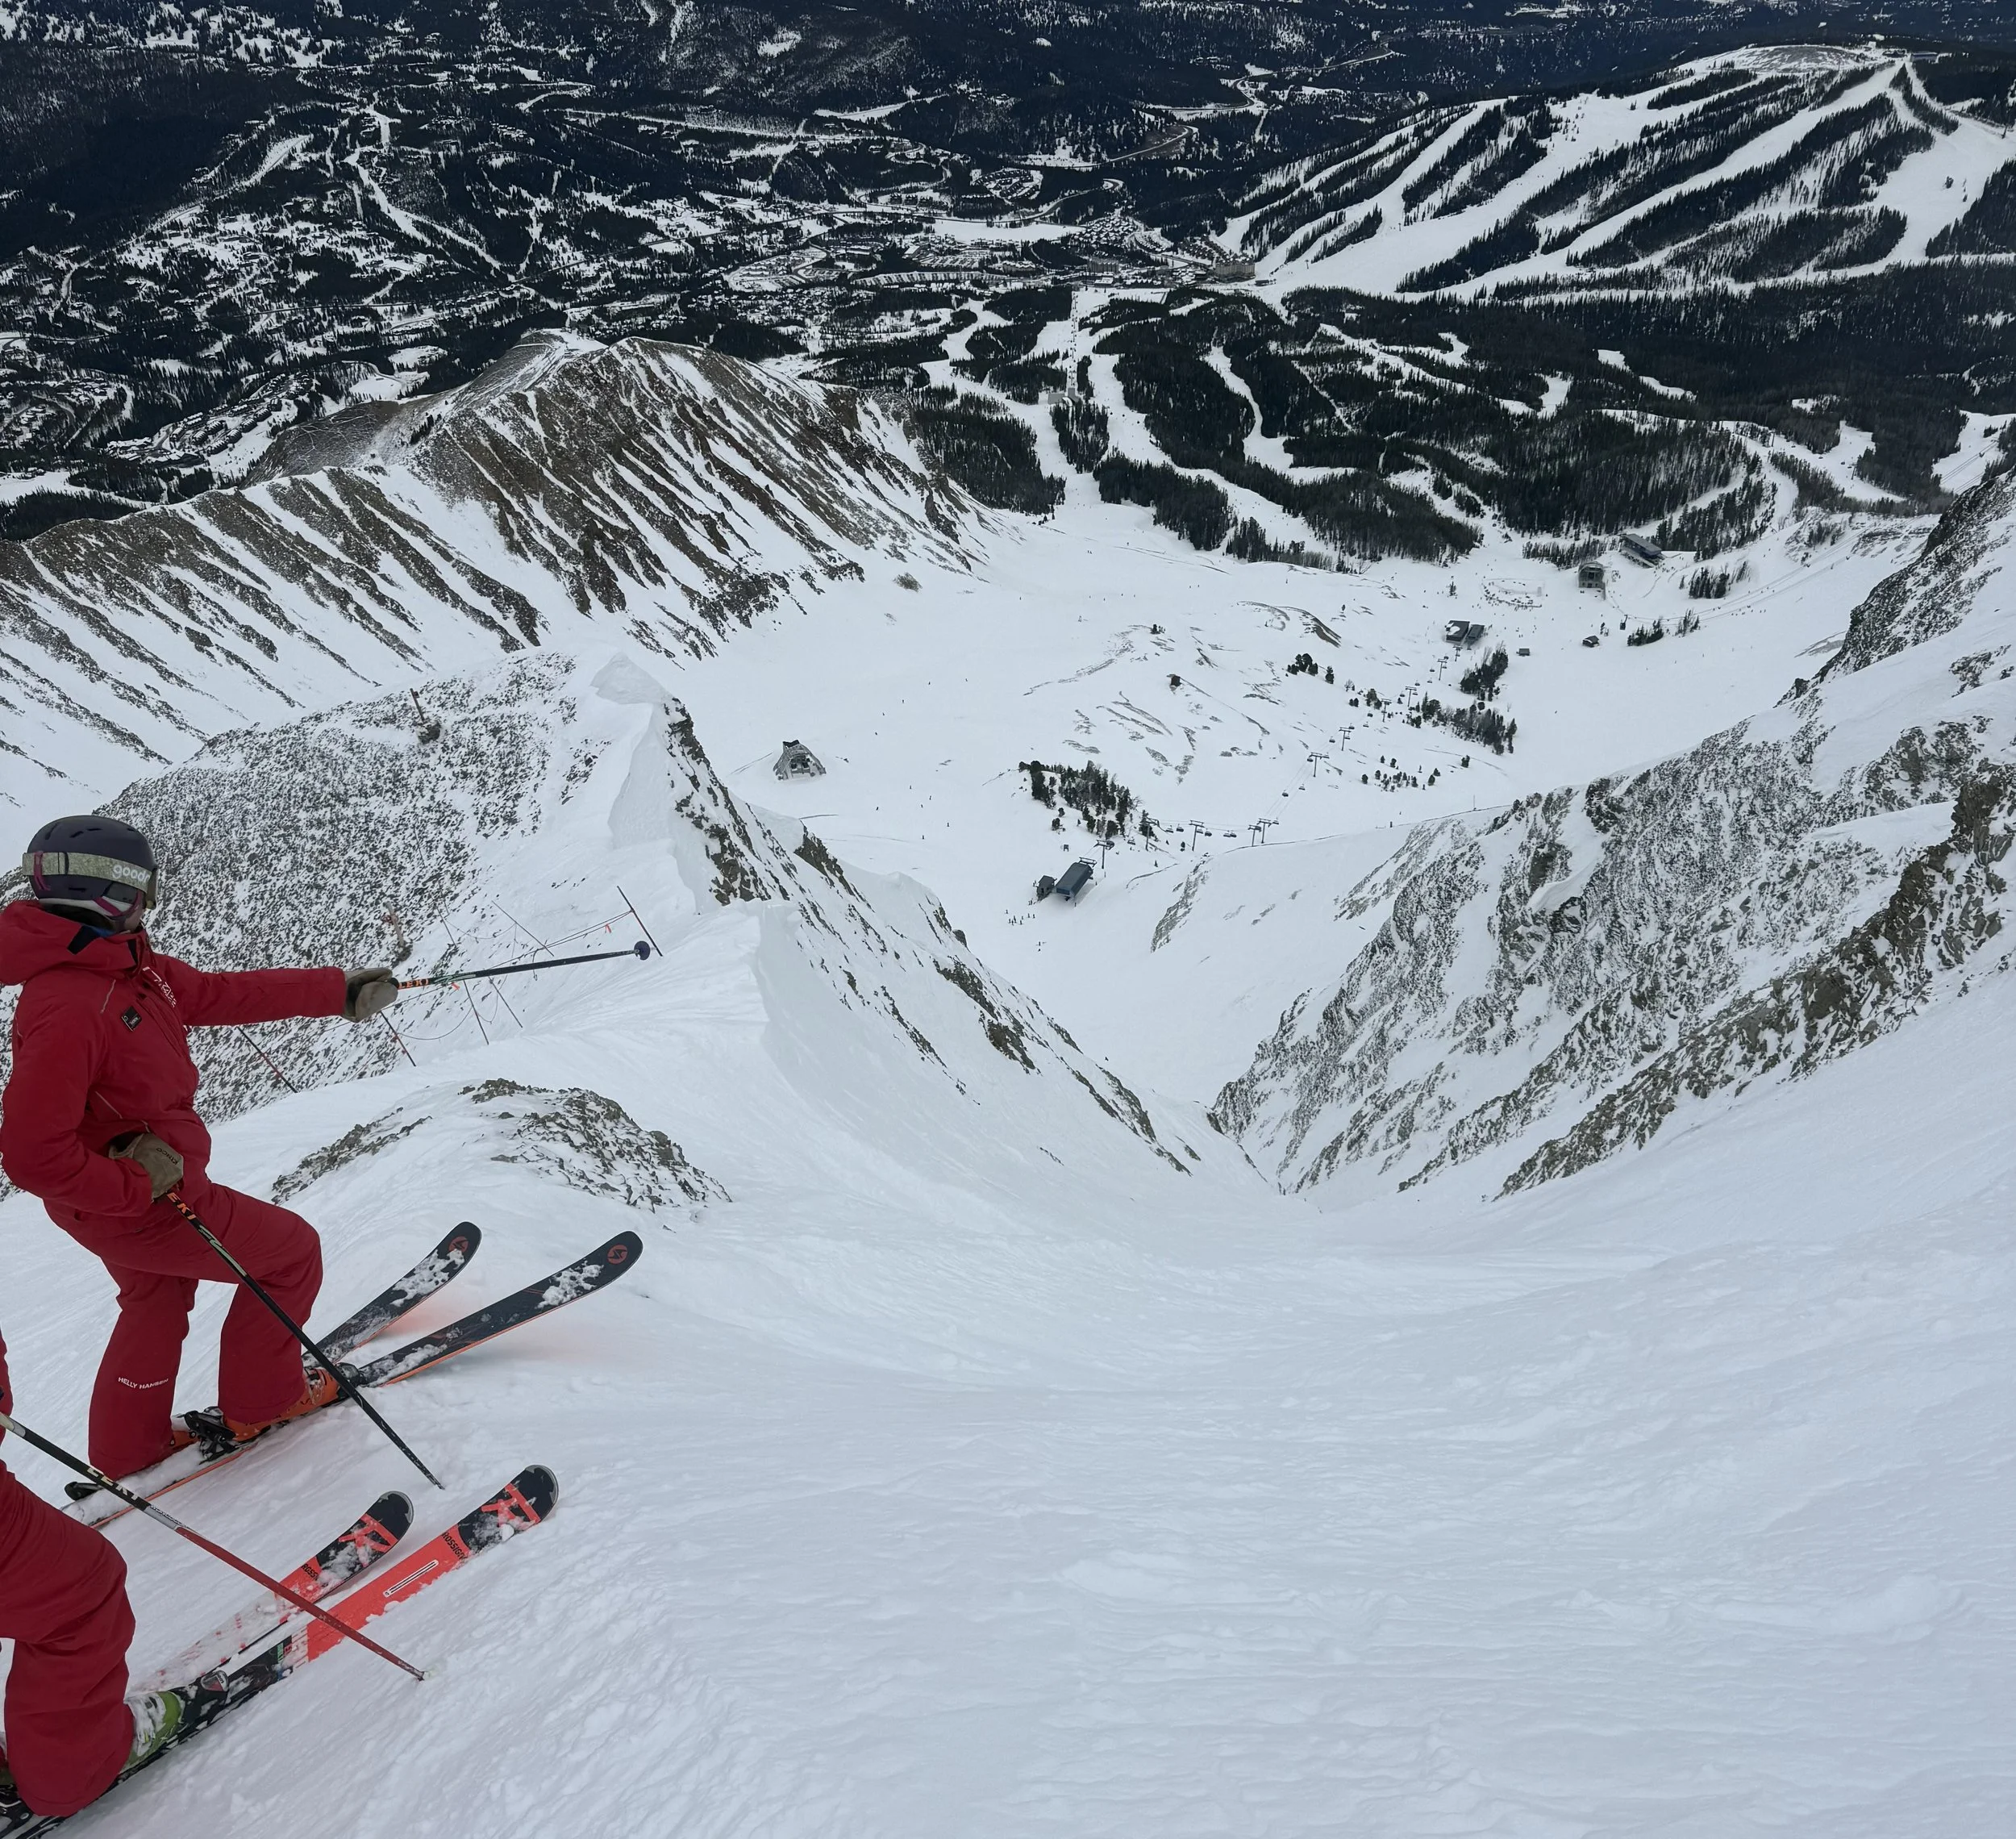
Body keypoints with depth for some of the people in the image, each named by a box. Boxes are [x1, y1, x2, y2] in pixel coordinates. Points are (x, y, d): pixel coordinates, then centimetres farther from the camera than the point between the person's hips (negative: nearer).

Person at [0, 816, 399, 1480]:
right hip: (139, 1210, -10)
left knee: (156, 1299, 31)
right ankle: (262, 1399, 26)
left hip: (143, 1191, 10)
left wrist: (339, 991, 5)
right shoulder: (65, 1007, -33)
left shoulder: (127, 964, -5)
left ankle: (128, 1446, 48)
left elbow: (222, 993, 4)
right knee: (293, 1251, 8)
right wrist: (139, 1189, -26)